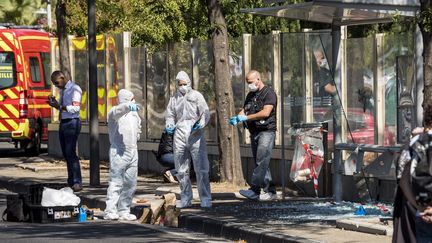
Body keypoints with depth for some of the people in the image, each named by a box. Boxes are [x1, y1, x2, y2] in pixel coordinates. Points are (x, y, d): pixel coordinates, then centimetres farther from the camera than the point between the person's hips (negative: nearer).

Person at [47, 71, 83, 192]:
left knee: (71, 153, -12)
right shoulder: (62, 90, 16)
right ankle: (71, 182, 16)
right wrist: (54, 103, 5)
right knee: (66, 154, 10)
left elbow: (76, 108, -21)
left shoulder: (74, 89, -12)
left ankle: (77, 183, -9)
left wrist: (59, 106, -25)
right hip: (63, 122, 9)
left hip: (72, 123, -9)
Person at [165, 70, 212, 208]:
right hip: (179, 135, 4)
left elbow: (205, 113, 0)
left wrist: (200, 124, -18)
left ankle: (205, 198, -3)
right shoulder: (174, 99, 16)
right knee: (181, 170, 6)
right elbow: (170, 115, 19)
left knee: (201, 168, -8)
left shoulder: (197, 96, 6)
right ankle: (185, 198, 15)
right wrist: (169, 126, -2)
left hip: (195, 135, -4)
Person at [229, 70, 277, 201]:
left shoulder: (269, 93, -6)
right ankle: (270, 191, 11)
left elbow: (266, 112, -17)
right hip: (254, 132, 9)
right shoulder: (251, 95, 19)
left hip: (266, 132, -9)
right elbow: (244, 109, 18)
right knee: (260, 163, 7)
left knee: (262, 161, -15)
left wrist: (246, 117, -17)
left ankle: (254, 189, -21)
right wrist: (237, 118, -5)